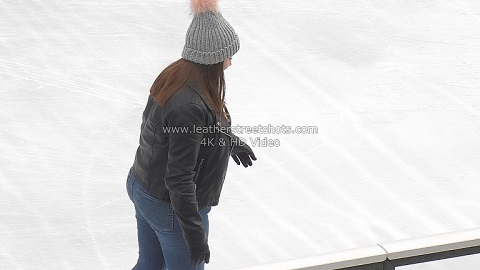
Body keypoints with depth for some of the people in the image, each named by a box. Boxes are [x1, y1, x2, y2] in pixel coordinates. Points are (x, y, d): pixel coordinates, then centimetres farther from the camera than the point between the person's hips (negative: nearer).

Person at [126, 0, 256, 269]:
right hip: (171, 208, -9)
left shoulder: (175, 75, -6)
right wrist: (194, 232, -23)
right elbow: (179, 179, -30)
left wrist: (229, 140, 29)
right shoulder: (190, 106, -34)